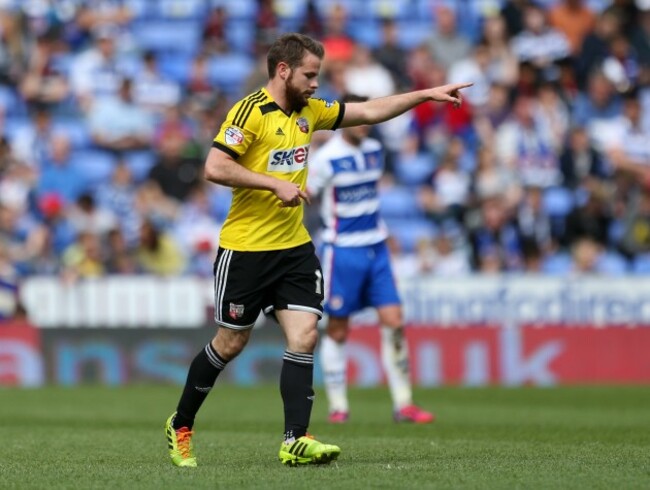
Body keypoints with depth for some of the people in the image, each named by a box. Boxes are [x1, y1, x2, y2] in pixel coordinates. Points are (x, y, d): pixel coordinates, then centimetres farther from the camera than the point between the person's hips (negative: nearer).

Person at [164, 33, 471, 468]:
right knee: (231, 343, 4)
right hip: (245, 249, -6)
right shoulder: (251, 111, -14)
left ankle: (296, 441, -10)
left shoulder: (309, 111, 9)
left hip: (295, 248, 6)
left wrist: (426, 94, 12)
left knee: (304, 335, -8)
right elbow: (214, 168, -23)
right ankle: (180, 426, 23)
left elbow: (369, 111, 17)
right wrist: (275, 184, -24)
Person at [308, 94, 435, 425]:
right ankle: (337, 406, 11)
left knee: (394, 323, -1)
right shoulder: (327, 158, -13)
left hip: (376, 248, 6)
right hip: (342, 249, -6)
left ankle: (403, 404, 2)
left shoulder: (374, 150, 7)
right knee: (338, 331, 2)